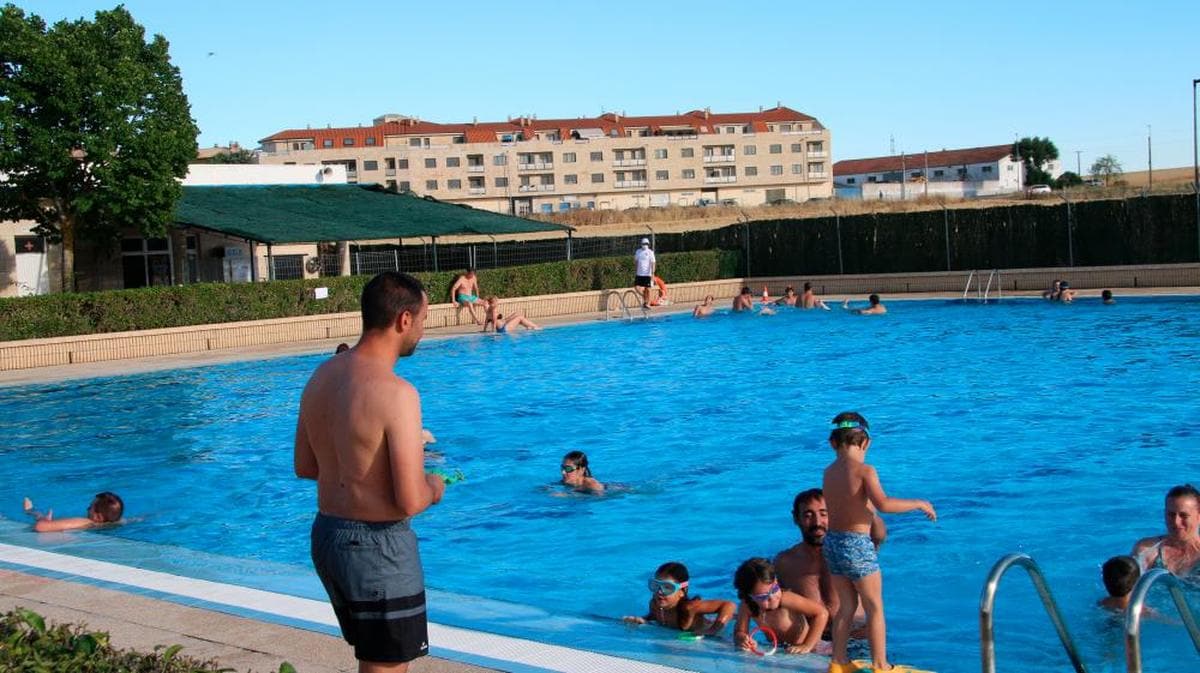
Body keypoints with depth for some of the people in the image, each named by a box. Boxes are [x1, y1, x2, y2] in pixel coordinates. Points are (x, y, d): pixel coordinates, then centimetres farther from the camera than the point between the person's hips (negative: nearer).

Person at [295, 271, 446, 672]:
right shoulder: (395, 393, -23)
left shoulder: (322, 376, 2)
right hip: (377, 546, -8)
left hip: (326, 535, 8)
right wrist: (433, 488, -2)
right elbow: (410, 502, -23)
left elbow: (304, 467, 12)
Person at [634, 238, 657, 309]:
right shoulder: (638, 252, 8)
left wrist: (653, 273, -16)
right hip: (639, 273, 3)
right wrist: (635, 272, 13)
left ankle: (647, 303, 9)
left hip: (647, 274, -3)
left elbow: (653, 263, -8)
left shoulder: (650, 252, -4)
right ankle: (644, 300, 18)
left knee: (647, 289, 0)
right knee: (637, 287, -4)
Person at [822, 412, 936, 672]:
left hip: (832, 541, 7)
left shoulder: (829, 472, 7)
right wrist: (919, 504, -15)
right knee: (874, 607, 6)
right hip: (857, 545, -6)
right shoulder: (864, 470, -13)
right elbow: (883, 504, -25)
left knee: (846, 606, 18)